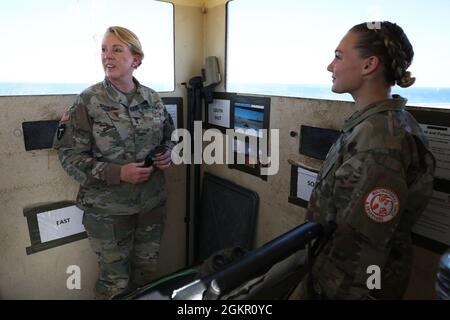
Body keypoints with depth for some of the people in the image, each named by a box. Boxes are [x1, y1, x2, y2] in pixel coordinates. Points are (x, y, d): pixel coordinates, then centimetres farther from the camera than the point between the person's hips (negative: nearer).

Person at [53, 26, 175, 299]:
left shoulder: (153, 99, 1)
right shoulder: (88, 101, -10)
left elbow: (169, 136, 15)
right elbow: (69, 155, -11)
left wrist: (168, 155, -7)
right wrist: (118, 173, -21)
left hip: (152, 202, 4)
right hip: (108, 209, -3)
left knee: (148, 271, 20)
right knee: (116, 282, 12)